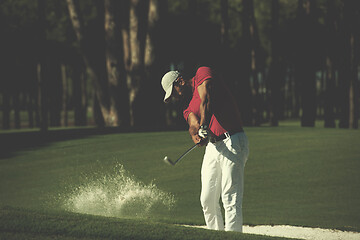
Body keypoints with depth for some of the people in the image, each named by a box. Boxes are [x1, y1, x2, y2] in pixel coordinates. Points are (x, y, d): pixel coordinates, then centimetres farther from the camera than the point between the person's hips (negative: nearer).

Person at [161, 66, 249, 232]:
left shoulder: (203, 73, 0)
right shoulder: (187, 106, 17)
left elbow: (206, 100, -18)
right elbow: (193, 125, -4)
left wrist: (204, 126, -30)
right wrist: (196, 135, -27)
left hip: (233, 142, -8)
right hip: (212, 146, 8)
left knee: (230, 198, -14)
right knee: (208, 200, 6)